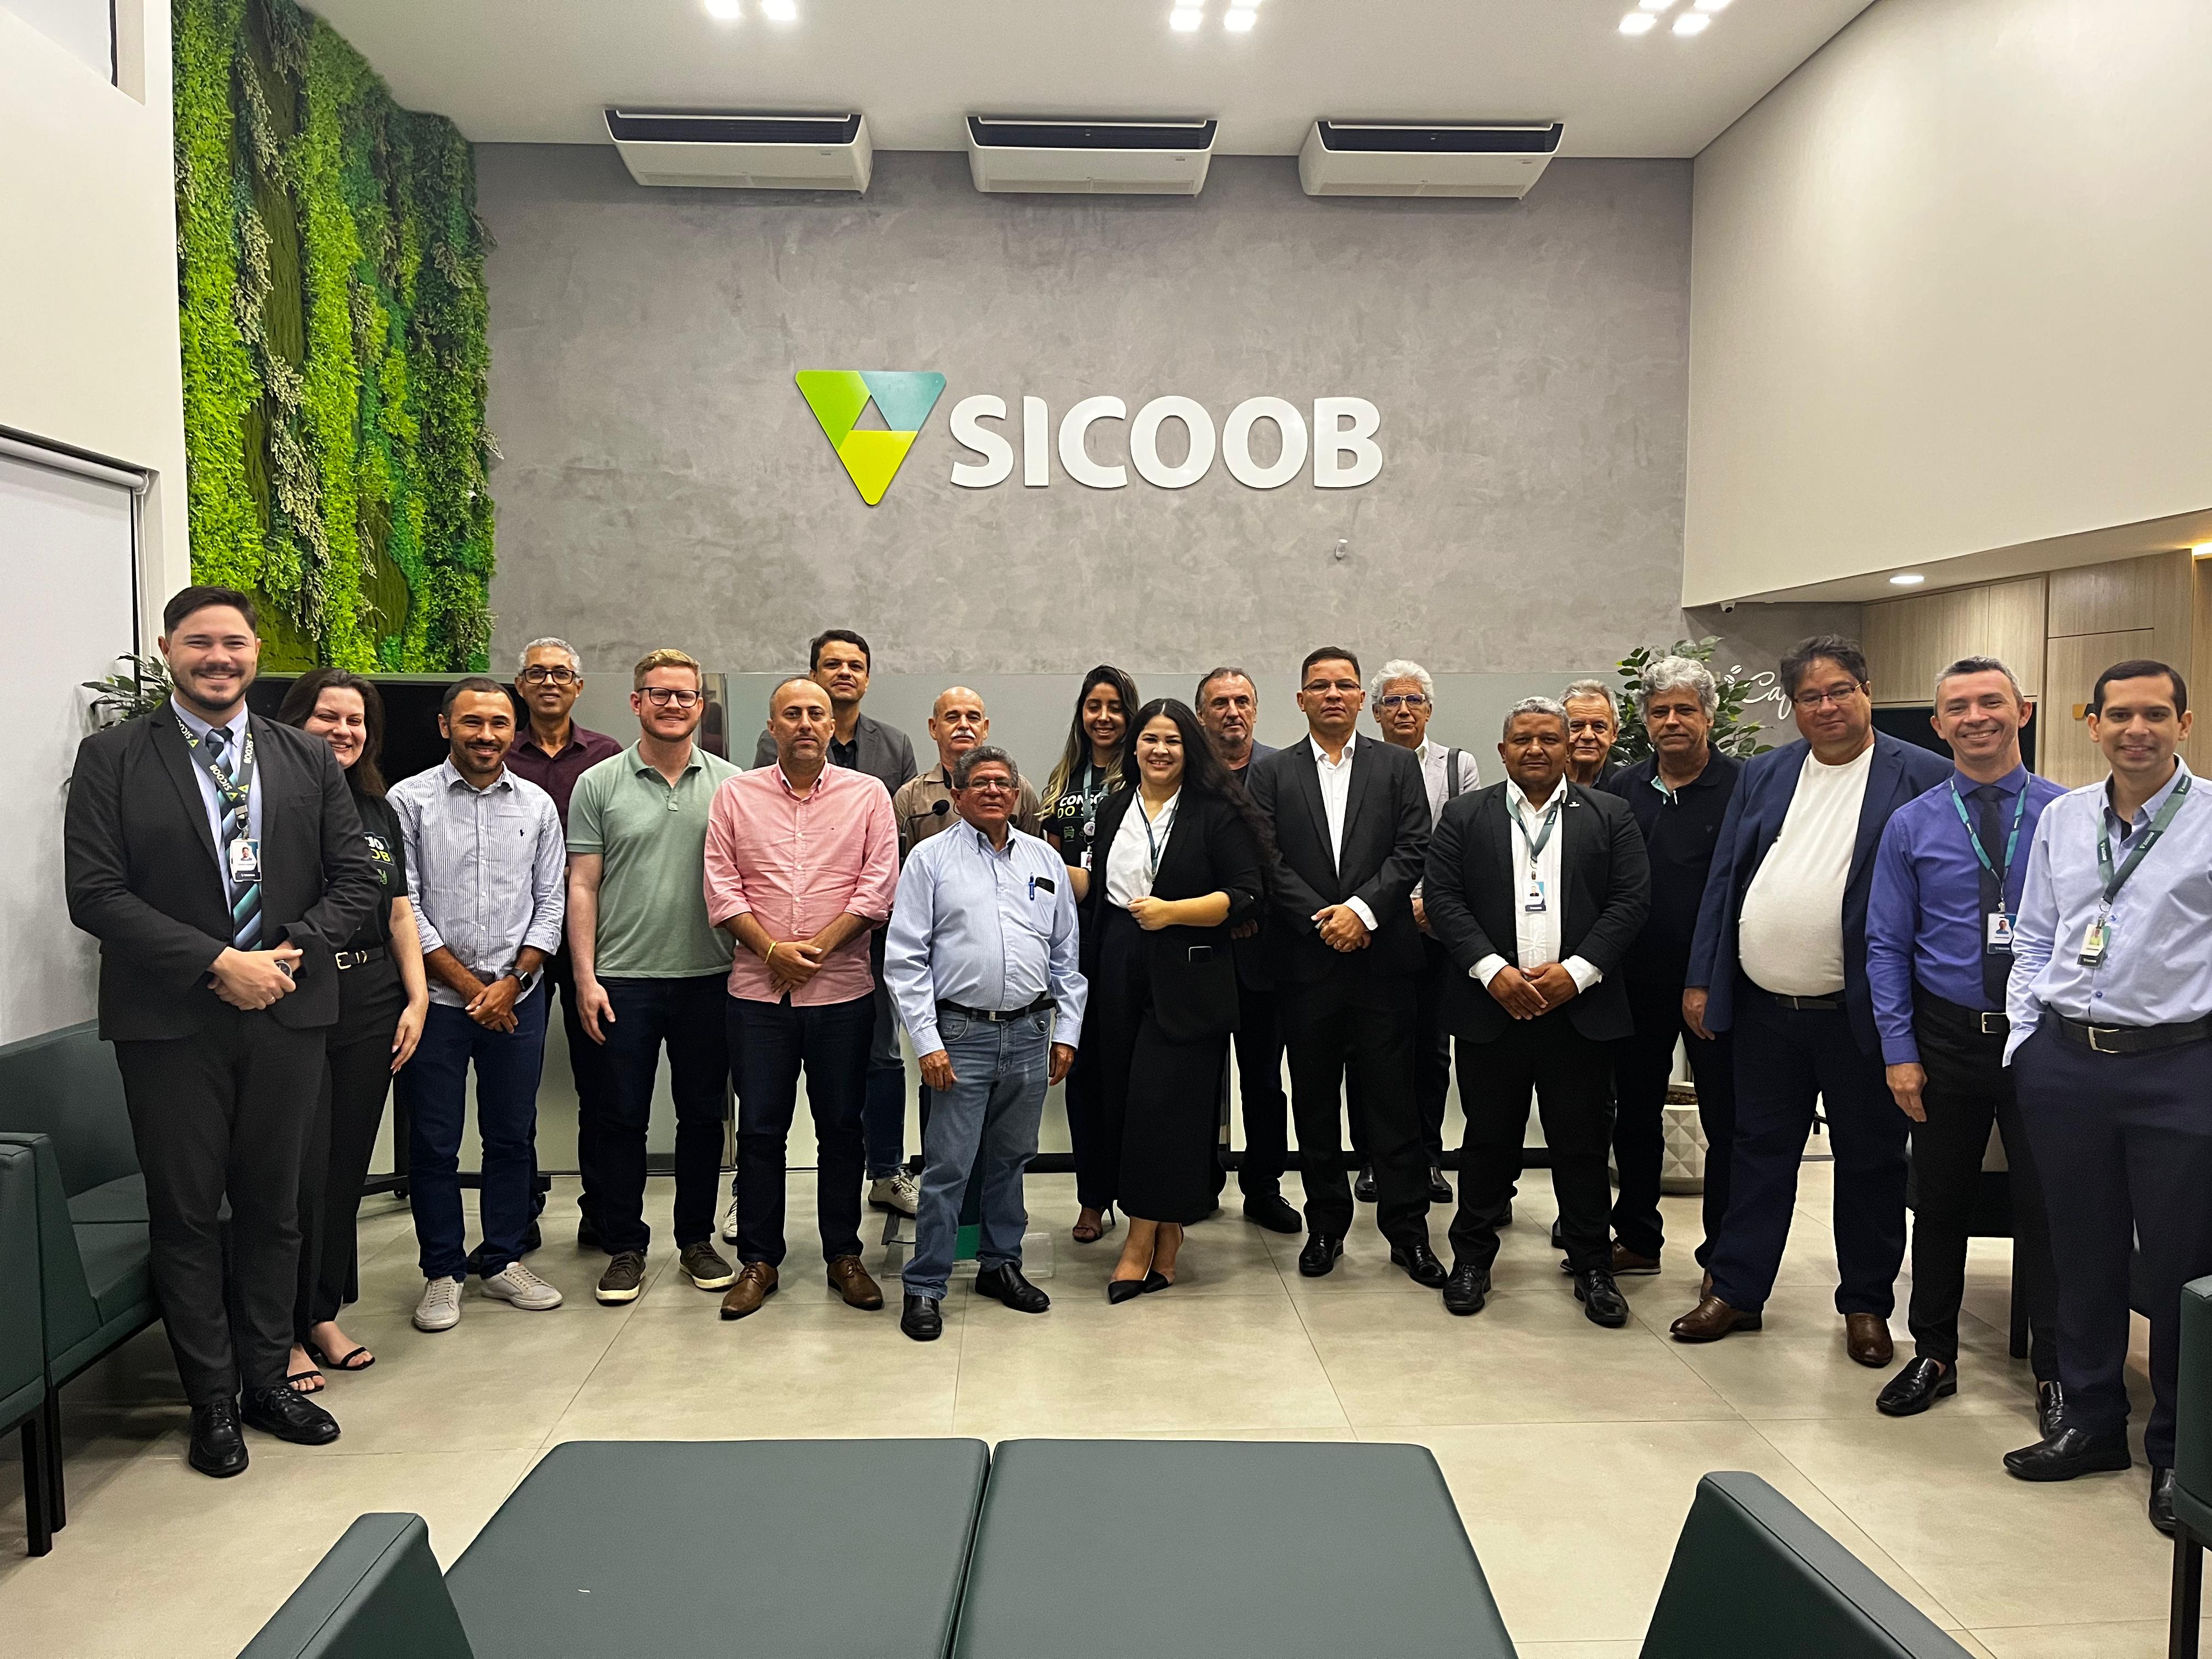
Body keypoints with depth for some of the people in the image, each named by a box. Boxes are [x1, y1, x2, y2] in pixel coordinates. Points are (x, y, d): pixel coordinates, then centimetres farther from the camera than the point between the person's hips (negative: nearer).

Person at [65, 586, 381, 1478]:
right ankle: (213, 1400, 21)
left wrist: (291, 954, -11)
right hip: (170, 1024, -2)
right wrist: (218, 964, -16)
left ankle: (265, 1378, 27)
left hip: (286, 1014, 2)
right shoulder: (112, 757, -1)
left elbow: (355, 877, 5)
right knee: (186, 1213, 7)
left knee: (272, 1206, 12)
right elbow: (95, 893, -9)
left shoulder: (308, 759, 6)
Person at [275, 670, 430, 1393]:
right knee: (300, 1176, -2)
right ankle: (284, 1335, 13)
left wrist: (416, 998, 8)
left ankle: (325, 1316, 26)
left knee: (347, 1169, 12)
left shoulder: (378, 810, 13)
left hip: (371, 1009, 6)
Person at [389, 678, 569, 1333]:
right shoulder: (409, 801, -3)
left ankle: (503, 1260, 25)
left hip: (518, 997, 3)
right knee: (433, 1143, 6)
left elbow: (551, 904, 6)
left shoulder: (537, 806, 6)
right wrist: (470, 986, -9)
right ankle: (443, 1272, 20)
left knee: (513, 1136, 10)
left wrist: (511, 982, -6)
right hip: (436, 998, -2)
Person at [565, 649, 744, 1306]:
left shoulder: (730, 784, 5)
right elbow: (582, 887, 1)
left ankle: (696, 1239, 24)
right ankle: (625, 1246, 20)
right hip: (624, 980, -1)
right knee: (621, 1117, 6)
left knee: (702, 1114, 10)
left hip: (708, 977, 1)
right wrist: (586, 977, -5)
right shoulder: (600, 783, 2)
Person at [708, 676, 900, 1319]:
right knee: (759, 1128, 7)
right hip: (758, 991, 1)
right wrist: (773, 950, -11)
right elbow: (721, 887, 0)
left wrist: (816, 948, -12)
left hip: (843, 991, 0)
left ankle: (843, 1254, 22)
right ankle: (758, 1260, 19)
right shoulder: (735, 794, 6)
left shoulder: (867, 794, 3)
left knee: (842, 1126, 8)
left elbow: (878, 886, -4)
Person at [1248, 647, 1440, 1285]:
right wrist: (1321, 919, -12)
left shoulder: (1398, 767, 8)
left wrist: (1362, 909, -14)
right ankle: (1326, 1224, 23)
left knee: (1394, 1100, 3)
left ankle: (1407, 1229, 13)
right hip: (1306, 962, 1)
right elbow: (1269, 863, -2)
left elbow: (1413, 850, -2)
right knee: (1315, 1101, 9)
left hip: (1382, 956, -1)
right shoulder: (1272, 774, 7)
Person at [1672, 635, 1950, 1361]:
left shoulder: (1923, 778, -5)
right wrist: (1701, 980, 3)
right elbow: (1724, 881, 7)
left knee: (1870, 1160, 11)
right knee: (1760, 1150, 14)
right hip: (1766, 1008, 4)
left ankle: (1867, 1304, 28)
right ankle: (1735, 1290, 26)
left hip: (1861, 1012, -3)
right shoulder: (1763, 775, 8)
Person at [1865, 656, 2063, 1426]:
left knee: (2046, 1204, 6)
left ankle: (2054, 1371, 24)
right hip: (1947, 1037, 1)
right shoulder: (1911, 827, 1)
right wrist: (1900, 1052, -5)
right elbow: (1887, 946, 1)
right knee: (1940, 1204, 12)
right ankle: (1933, 1357, 29)